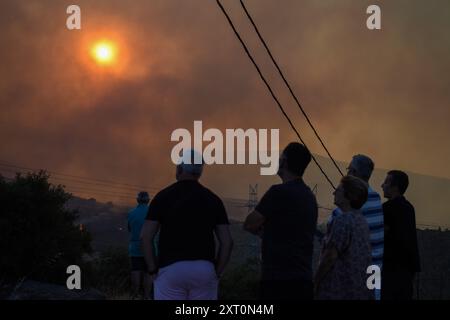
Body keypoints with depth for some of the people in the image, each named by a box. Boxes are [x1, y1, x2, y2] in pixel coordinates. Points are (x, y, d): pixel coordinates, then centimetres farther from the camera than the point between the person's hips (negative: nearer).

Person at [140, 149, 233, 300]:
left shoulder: (164, 196, 0)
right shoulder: (212, 199, 6)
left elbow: (146, 237, -7)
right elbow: (227, 241, 1)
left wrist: (153, 270, 1)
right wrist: (216, 273, 8)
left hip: (171, 269, -2)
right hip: (204, 270, 2)